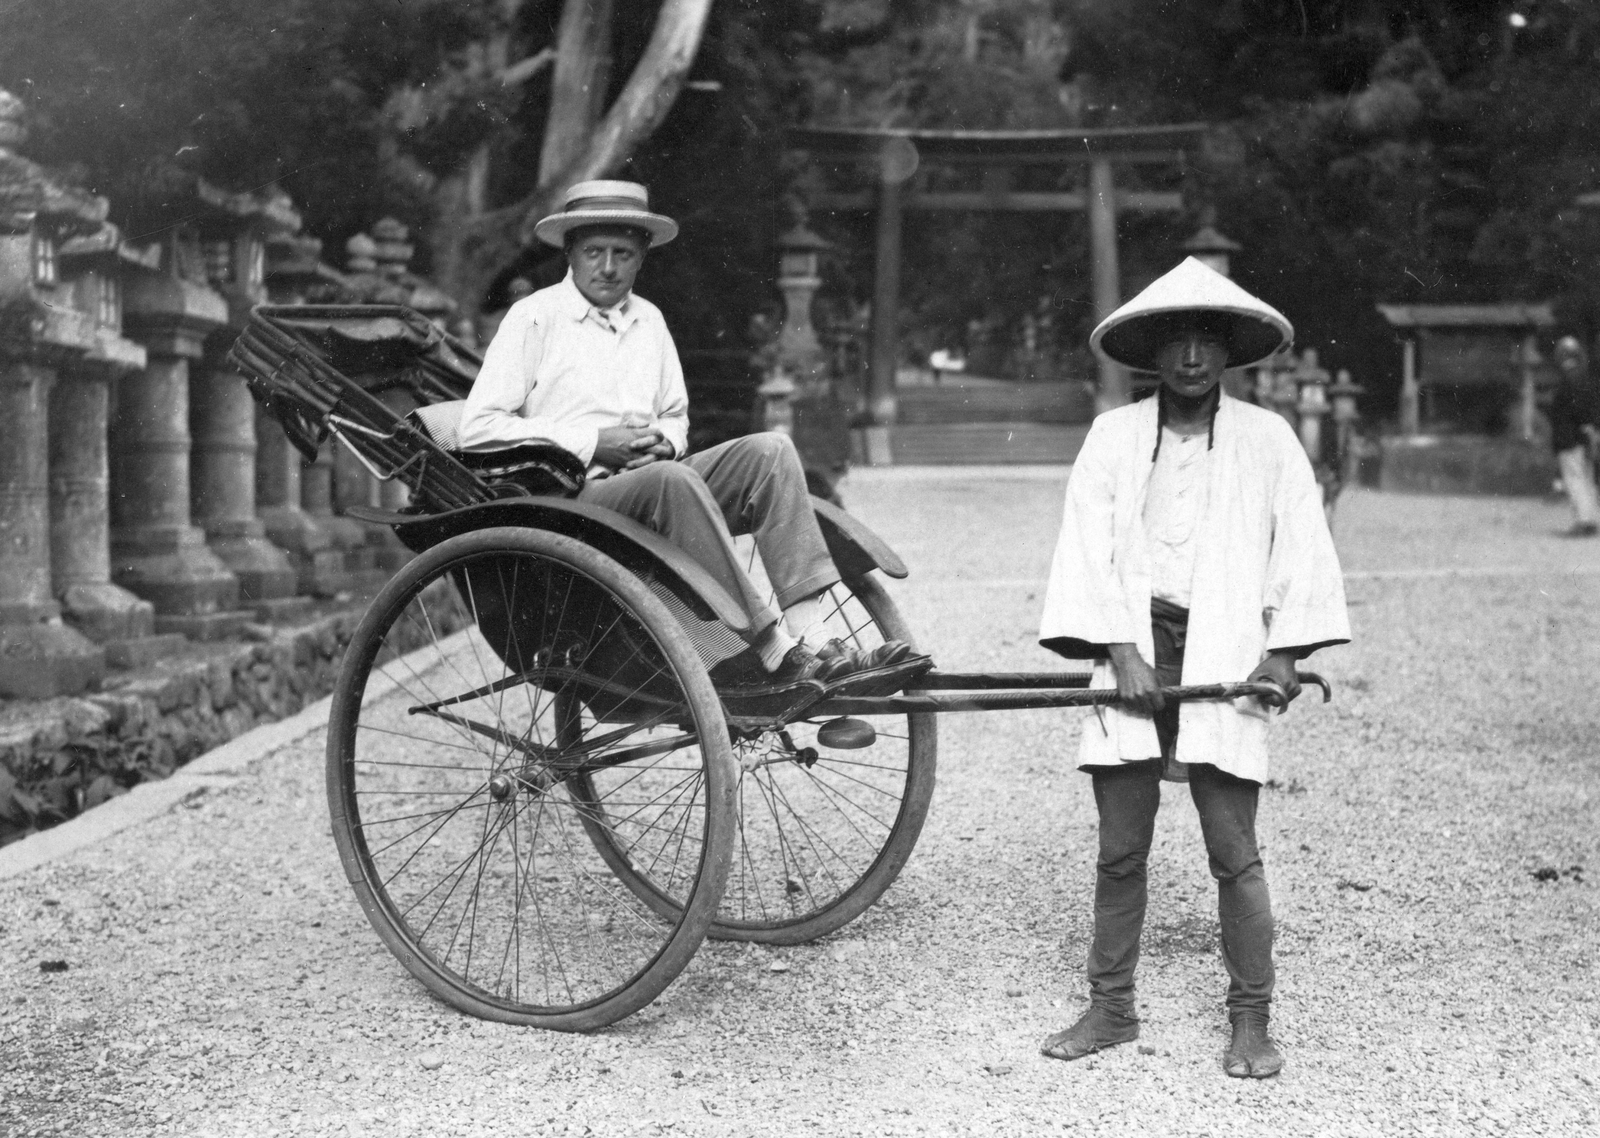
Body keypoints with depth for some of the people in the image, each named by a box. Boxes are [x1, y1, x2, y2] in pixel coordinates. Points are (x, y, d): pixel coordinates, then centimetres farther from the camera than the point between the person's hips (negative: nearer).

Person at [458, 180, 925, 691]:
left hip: (651, 483, 6)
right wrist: (593, 442, -13)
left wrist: (665, 440, -2)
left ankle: (810, 635, -29)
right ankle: (772, 653, -34)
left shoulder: (648, 319, 17)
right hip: (569, 498, -6)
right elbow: (477, 429, -9)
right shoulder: (535, 317, -2)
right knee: (672, 480, -35)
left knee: (767, 450, -15)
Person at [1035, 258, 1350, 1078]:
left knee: (1234, 852, -2)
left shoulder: (1266, 440, 4)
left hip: (1224, 659, -1)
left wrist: (1283, 647, -5)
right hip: (1132, 651, 1)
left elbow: (1300, 549, 4)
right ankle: (1110, 1009, 18)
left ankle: (1251, 1022, 9)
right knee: (1119, 850, 6)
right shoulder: (1112, 436, 4)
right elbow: (1088, 549, 1)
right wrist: (1120, 651, -8)